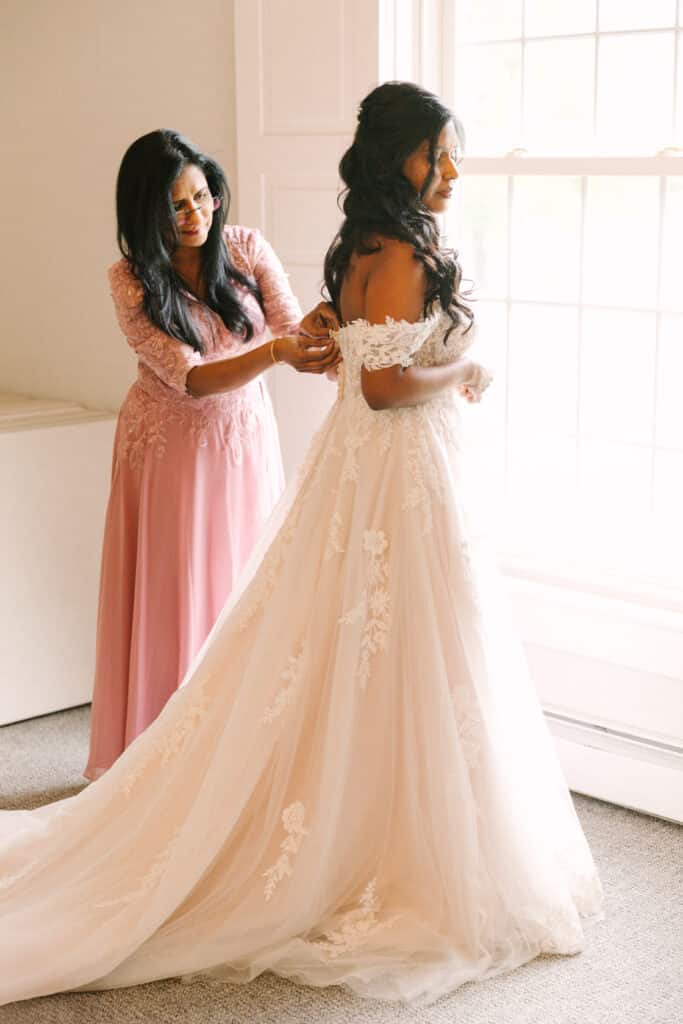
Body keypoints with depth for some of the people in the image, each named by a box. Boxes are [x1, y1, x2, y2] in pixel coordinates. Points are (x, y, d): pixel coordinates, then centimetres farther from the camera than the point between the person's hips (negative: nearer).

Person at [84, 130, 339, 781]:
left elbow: (294, 334, -10)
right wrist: (274, 352, -36)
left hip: (245, 441, 3)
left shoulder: (246, 249, -5)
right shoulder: (130, 281, -14)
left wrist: (316, 331, -34)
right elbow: (189, 379, -21)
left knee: (243, 589, 10)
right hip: (170, 451, -3)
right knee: (173, 597, 3)